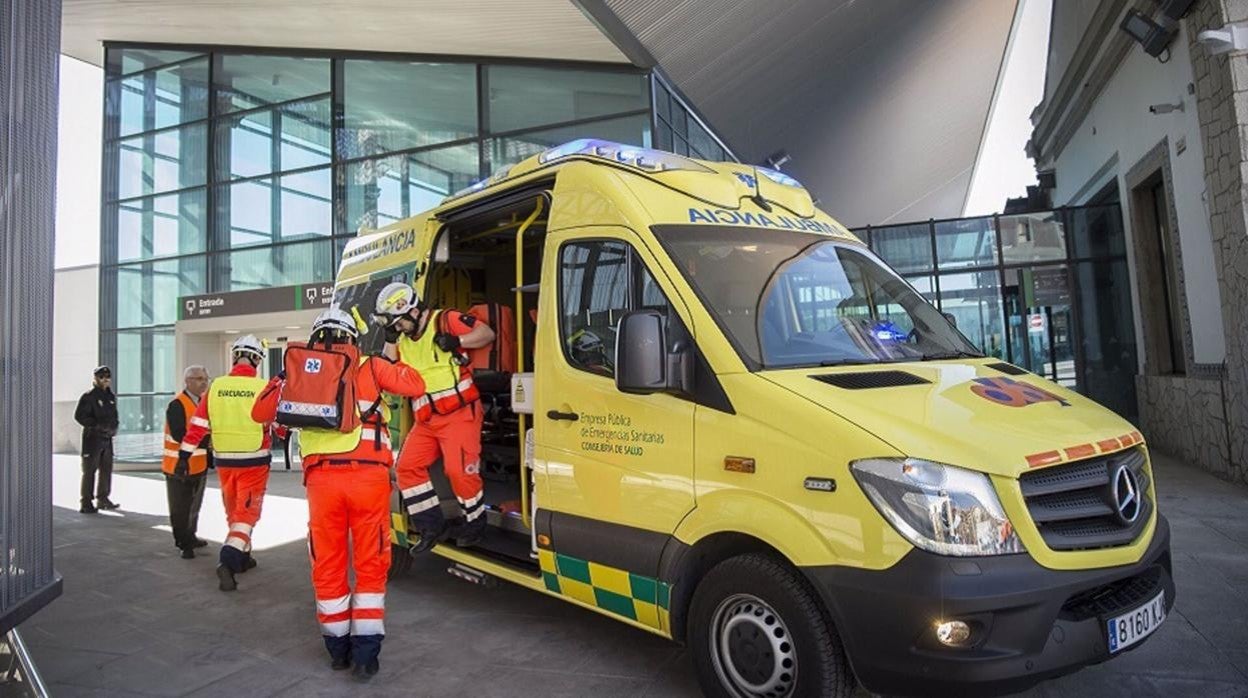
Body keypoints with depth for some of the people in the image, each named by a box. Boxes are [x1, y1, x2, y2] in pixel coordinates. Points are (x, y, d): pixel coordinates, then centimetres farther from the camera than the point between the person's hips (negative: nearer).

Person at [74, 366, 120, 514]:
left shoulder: (111, 397, 14)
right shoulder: (88, 396, -8)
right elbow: (79, 416, -12)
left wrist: (114, 427, 5)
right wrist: (96, 426, -19)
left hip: (107, 438, 7)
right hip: (92, 437, -7)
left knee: (106, 469, 11)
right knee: (89, 470, -4)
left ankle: (103, 498, 22)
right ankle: (85, 503, 1)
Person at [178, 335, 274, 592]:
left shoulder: (216, 387, -2)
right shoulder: (264, 388, -12)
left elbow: (198, 424, 0)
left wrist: (185, 455, 7)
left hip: (224, 460, 4)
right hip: (254, 461, -4)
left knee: (234, 510, 20)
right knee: (247, 512, 1)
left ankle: (242, 556, 33)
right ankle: (228, 561, -16)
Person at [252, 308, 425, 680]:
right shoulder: (370, 366, 7)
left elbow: (260, 412, 16)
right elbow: (416, 386, 9)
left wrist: (283, 377, 24)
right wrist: (391, 361, 24)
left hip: (323, 478, 1)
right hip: (368, 476, -1)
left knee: (328, 565, 15)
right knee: (370, 564, 9)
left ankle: (338, 647, 25)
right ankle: (365, 650, 9)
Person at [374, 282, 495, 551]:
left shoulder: (446, 320, -7)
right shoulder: (402, 339, 14)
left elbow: (487, 333, -7)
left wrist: (458, 341, -21)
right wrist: (390, 340, 1)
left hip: (459, 413, -7)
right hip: (425, 420, 8)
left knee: (459, 470, -11)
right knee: (408, 466, 1)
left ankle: (475, 523, 11)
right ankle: (431, 526, 12)